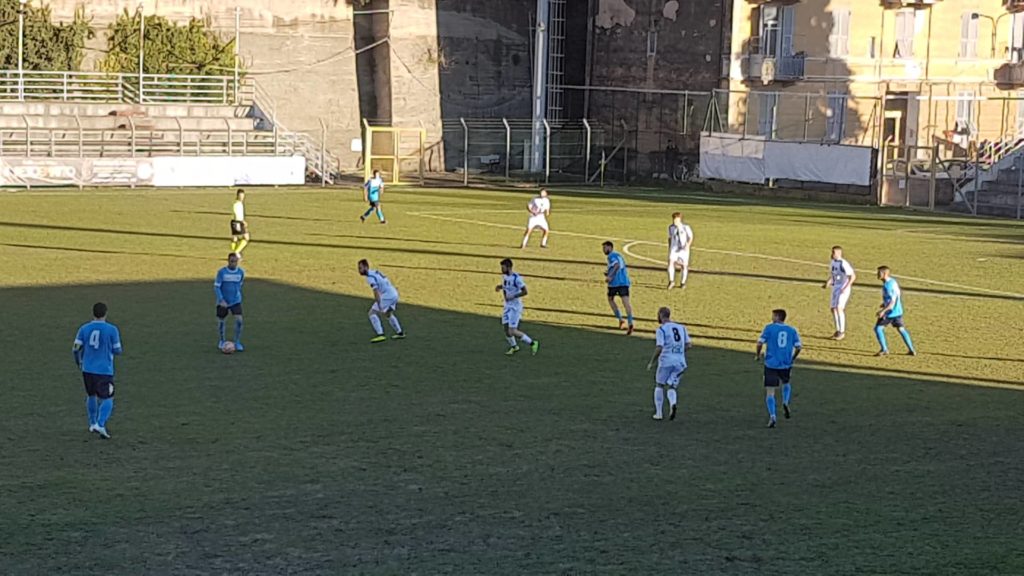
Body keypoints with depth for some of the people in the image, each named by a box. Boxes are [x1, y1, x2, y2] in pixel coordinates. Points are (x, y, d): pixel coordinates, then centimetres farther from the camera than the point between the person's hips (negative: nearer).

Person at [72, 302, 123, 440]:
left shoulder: (84, 329, 1)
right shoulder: (112, 330, -7)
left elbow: (76, 348, 0)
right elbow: (117, 351, -4)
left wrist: (78, 362, 19)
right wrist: (120, 349, 20)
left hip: (87, 370, 4)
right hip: (105, 371, -4)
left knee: (91, 396, 23)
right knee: (107, 400, 0)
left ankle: (92, 424, 30)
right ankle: (100, 425, -20)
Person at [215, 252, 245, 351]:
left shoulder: (241, 272, -2)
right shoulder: (221, 272, -11)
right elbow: (216, 287, -11)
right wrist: (221, 300, -20)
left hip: (236, 301, 1)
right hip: (223, 302, -1)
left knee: (239, 320, -14)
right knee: (221, 321, 7)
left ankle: (237, 342, -2)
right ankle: (222, 341, 31)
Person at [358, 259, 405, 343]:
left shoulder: (370, 277, -13)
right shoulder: (375, 272, 15)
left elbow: (376, 292, -22)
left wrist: (379, 306, -26)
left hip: (387, 296, -9)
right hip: (394, 294, 9)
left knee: (372, 313, -4)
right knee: (388, 314, 29)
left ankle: (380, 335, -12)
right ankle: (400, 333, 39)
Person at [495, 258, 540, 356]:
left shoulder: (516, 278, -21)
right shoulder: (504, 276, 4)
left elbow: (524, 292, -19)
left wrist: (513, 296, -26)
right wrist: (500, 287, 4)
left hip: (515, 307, -8)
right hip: (507, 306, 8)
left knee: (512, 331, -11)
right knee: (506, 328, 10)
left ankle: (532, 343, 4)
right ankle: (513, 347, 33)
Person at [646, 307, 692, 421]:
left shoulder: (661, 329, -5)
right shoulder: (681, 327, 11)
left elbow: (659, 348, -14)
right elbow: (688, 345, 8)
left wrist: (651, 362, -4)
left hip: (666, 361, -4)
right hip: (680, 362, 4)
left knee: (659, 385, 16)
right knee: (671, 388, 10)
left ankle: (658, 413, 16)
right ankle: (673, 403, -21)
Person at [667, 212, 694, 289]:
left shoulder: (686, 227, -11)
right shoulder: (671, 227, 1)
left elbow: (691, 237, -2)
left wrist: (688, 245, -18)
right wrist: (669, 248, 16)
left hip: (684, 249, -2)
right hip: (674, 249, 2)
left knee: (684, 265, 6)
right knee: (671, 262, -20)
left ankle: (683, 282, 27)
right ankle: (671, 281, -19)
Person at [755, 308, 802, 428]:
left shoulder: (769, 328, -3)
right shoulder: (792, 330, 5)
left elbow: (760, 343, -9)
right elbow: (799, 347, 2)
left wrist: (758, 355, 8)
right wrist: (792, 358, 19)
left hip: (771, 364, -3)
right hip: (786, 365, 3)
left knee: (769, 392, 1)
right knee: (786, 384, 31)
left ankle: (772, 416, -16)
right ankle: (785, 402, 5)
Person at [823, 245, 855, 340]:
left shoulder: (843, 264, -19)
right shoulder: (833, 262, 8)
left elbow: (853, 276, -19)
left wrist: (846, 287, -24)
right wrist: (827, 283, 6)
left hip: (844, 288, -9)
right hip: (835, 287, 9)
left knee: (839, 308, -17)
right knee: (833, 309, 9)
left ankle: (842, 332, -9)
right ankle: (838, 331, 21)